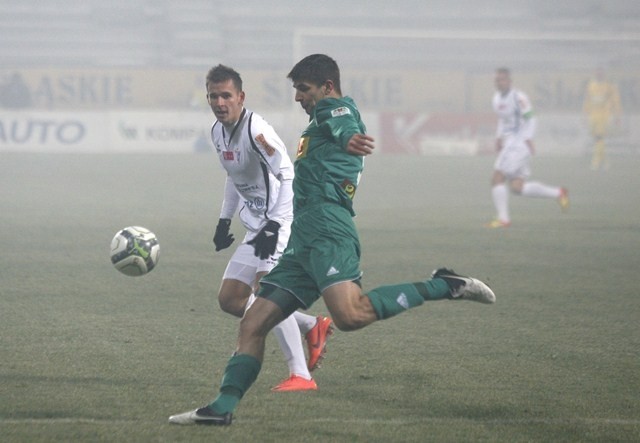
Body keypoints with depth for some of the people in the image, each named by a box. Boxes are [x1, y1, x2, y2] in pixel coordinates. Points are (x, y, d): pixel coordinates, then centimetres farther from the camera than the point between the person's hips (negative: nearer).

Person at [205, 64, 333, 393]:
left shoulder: (256, 130, -20)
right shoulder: (218, 132, 8)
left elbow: (289, 178, -28)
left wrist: (273, 227, -35)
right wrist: (224, 220, 21)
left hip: (284, 221, -10)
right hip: (257, 228, 10)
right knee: (229, 299, 8)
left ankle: (301, 376, -25)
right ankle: (312, 326, 19)